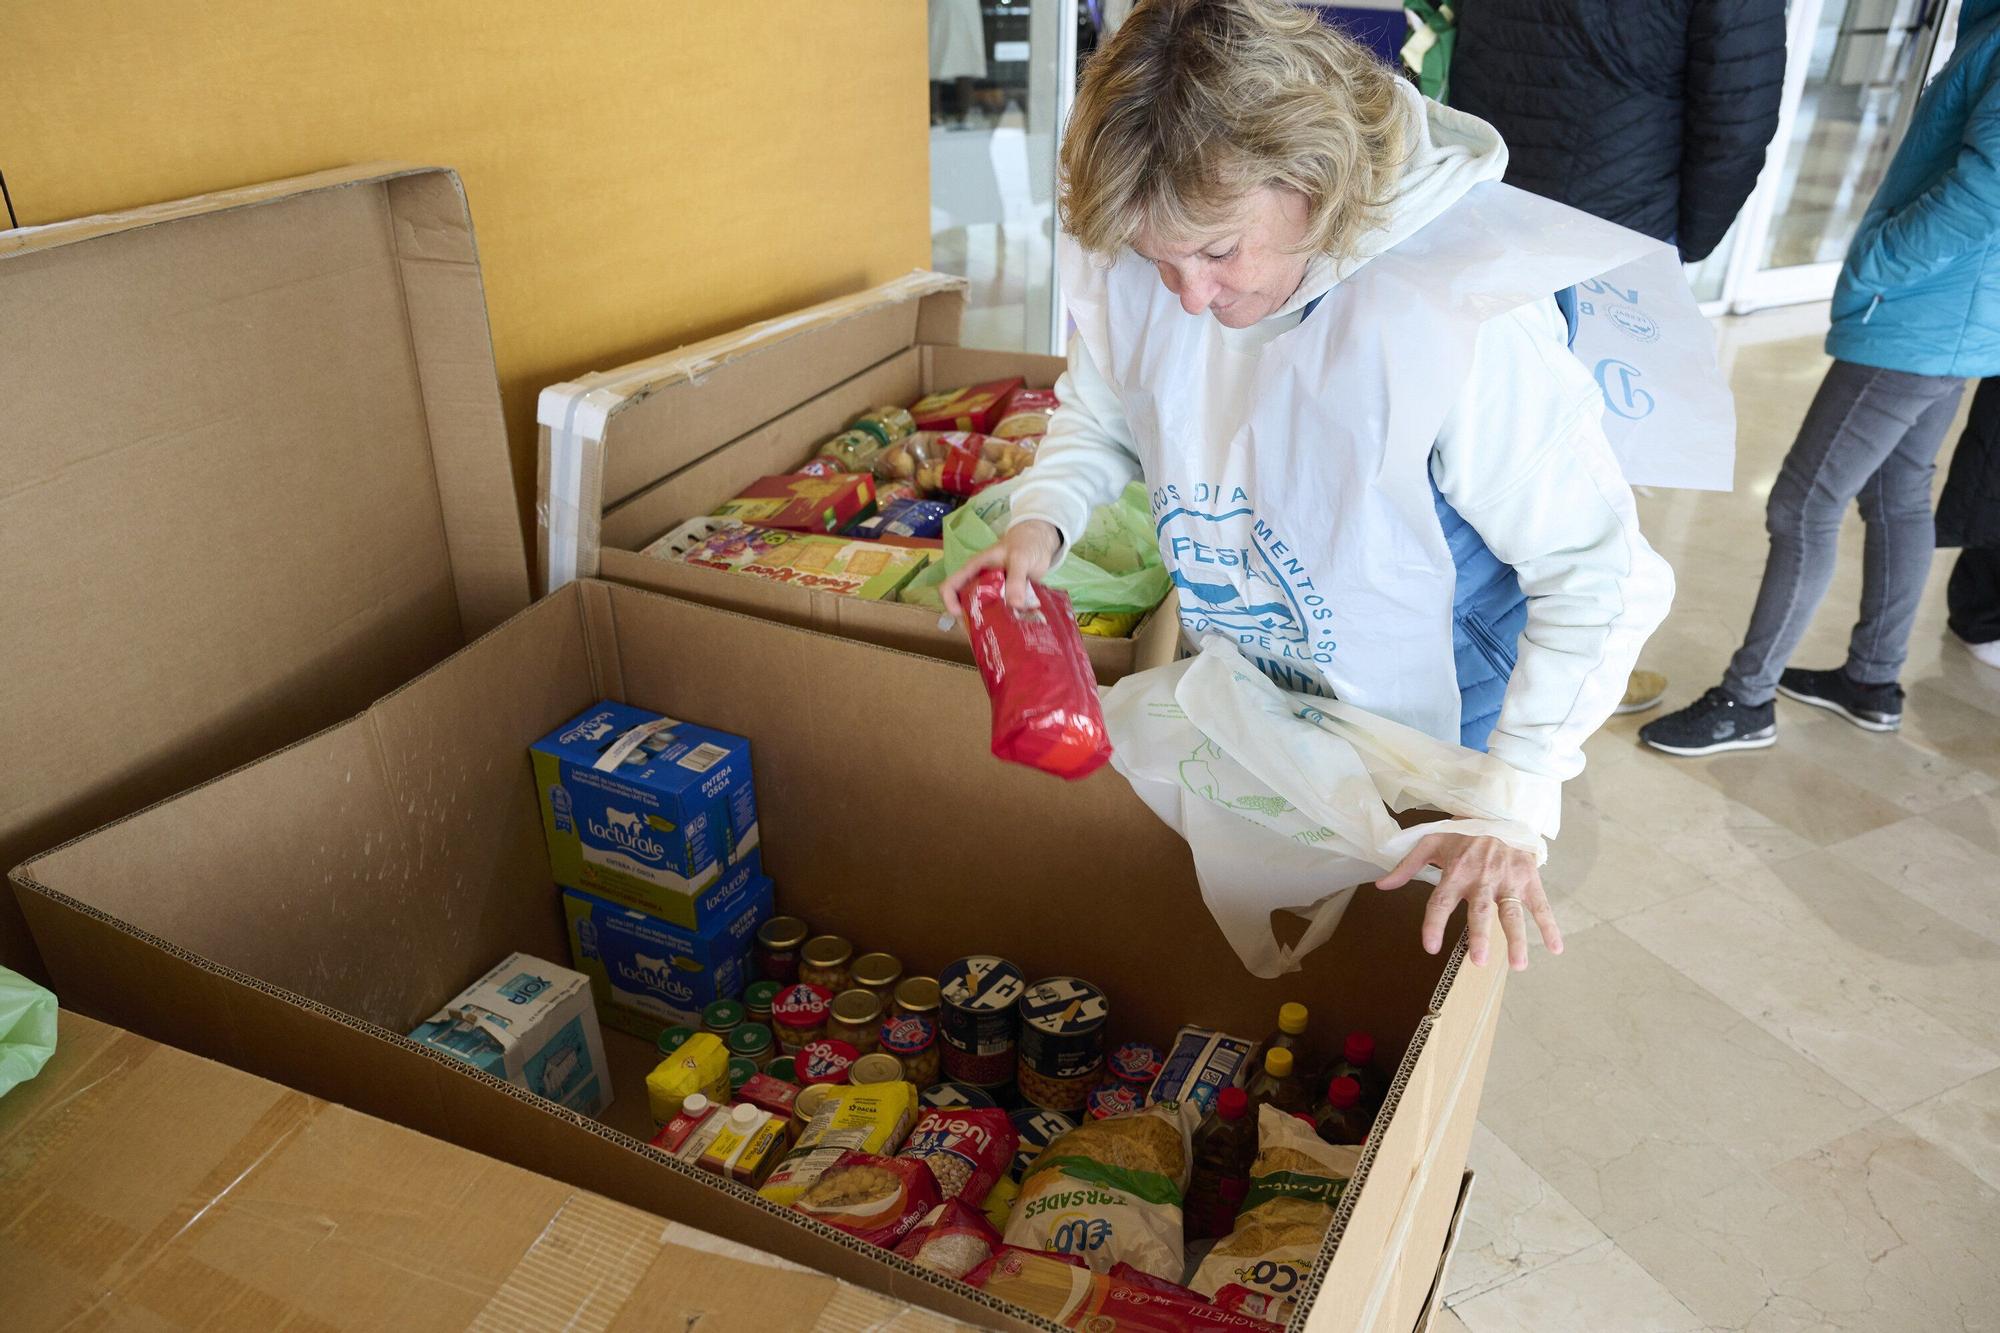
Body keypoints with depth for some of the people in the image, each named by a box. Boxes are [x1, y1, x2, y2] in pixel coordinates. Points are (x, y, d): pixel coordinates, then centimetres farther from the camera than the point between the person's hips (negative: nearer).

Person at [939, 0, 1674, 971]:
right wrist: (1043, 517, -17)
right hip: (1227, 713, 5)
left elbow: (1595, 573, -25)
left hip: (1421, 744, -4)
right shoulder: (1126, 263, -18)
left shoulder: (1465, 321, -35)